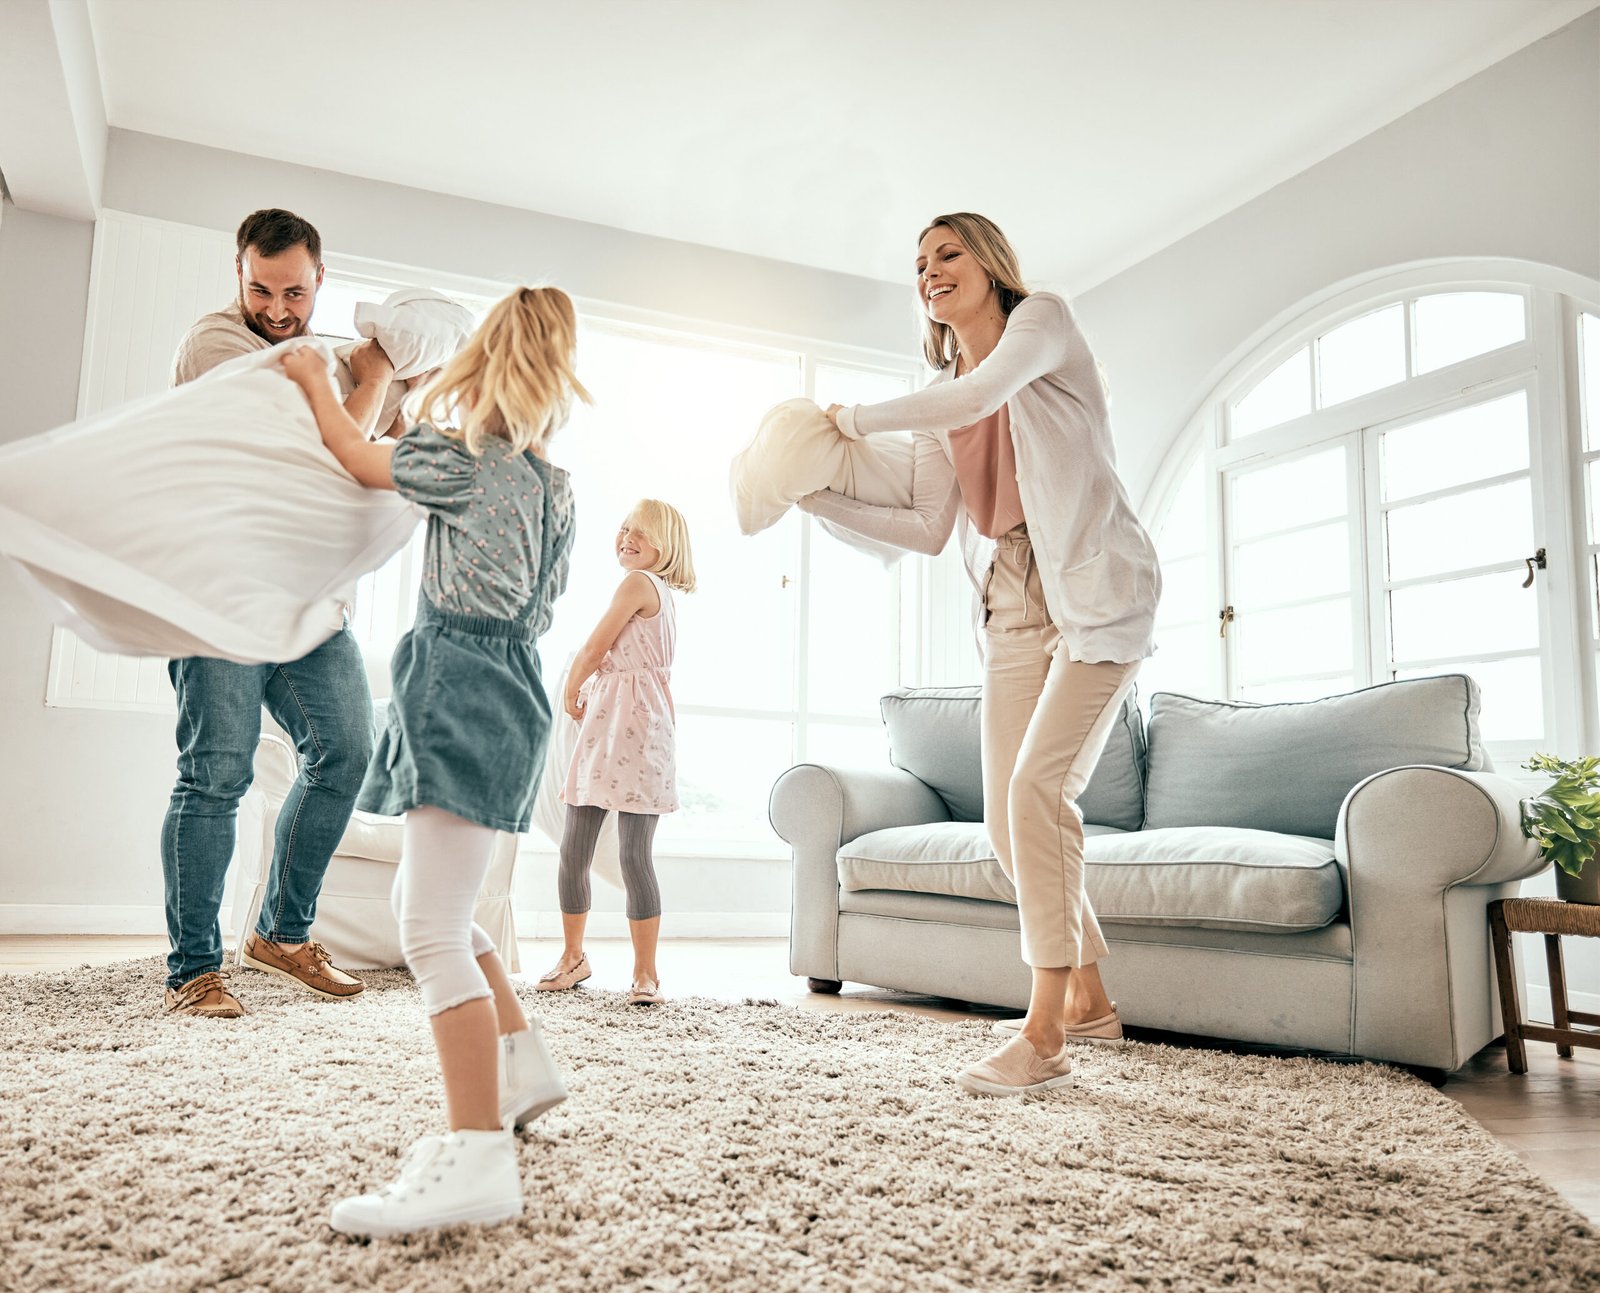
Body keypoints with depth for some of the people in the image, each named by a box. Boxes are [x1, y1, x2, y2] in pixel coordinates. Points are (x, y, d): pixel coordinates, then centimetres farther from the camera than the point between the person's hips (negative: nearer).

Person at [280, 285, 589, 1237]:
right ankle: (525, 1063, 26)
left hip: (466, 686, -9)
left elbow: (362, 460, 8)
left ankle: (478, 1157, -16)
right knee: (425, 904, 20)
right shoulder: (552, 483, 16)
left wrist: (316, 381, 27)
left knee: (432, 927, -13)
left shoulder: (461, 459, -5)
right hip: (512, 684, 9)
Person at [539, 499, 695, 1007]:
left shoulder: (637, 583, -8)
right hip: (602, 727, 9)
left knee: (633, 855, -8)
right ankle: (573, 956, 23)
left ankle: (645, 972, 1)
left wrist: (570, 693, 10)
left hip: (638, 728, -9)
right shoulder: (658, 591, 19)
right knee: (573, 852, 9)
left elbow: (591, 651, -6)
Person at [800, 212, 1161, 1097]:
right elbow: (928, 529, 6)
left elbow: (983, 393, -22)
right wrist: (821, 497, -3)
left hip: (1096, 593, -6)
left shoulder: (1043, 319, 0)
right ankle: (1087, 998, 20)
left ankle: (1043, 1036, -12)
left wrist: (859, 418, -11)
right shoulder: (937, 404, 16)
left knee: (1037, 786, -19)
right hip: (1013, 610, 7)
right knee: (1007, 820, 2)